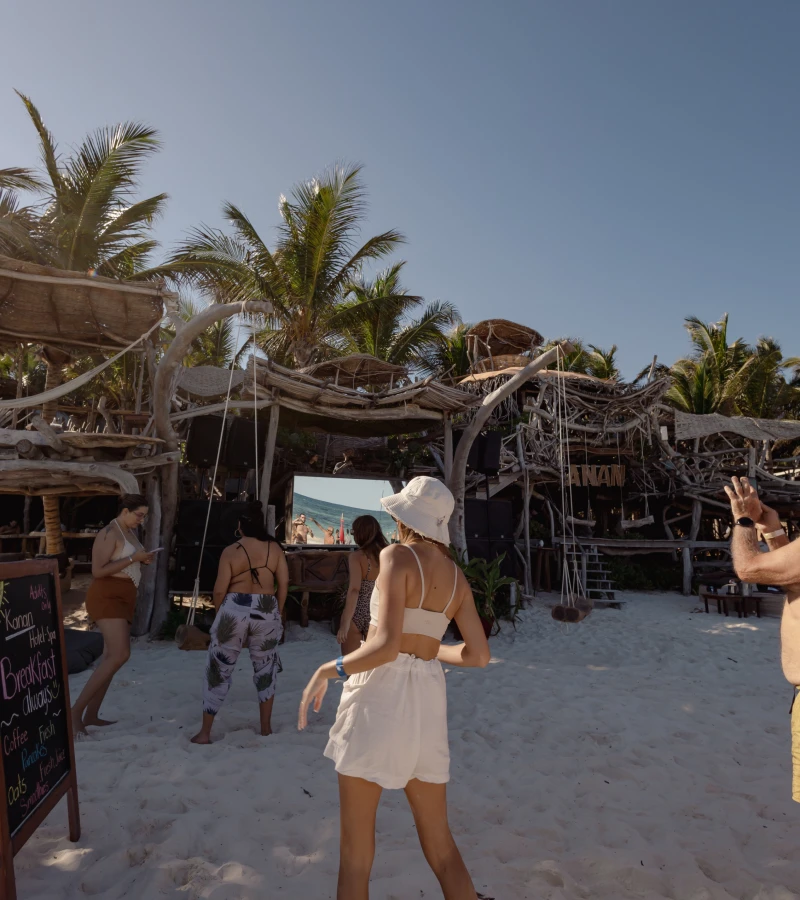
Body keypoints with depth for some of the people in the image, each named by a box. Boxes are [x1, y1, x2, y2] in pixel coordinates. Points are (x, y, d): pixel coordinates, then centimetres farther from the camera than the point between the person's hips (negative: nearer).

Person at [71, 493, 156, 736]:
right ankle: (76, 712, -11)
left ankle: (91, 715, 17)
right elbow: (98, 571, -21)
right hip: (106, 597, -10)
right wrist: (133, 558, -21)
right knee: (120, 655, -19)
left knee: (111, 655, 10)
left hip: (123, 597, 10)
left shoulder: (130, 533, 14)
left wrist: (143, 561, 5)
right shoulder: (109, 534, -14)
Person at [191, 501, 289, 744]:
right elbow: (284, 582, 1)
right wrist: (278, 612, 12)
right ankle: (266, 728, 23)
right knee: (265, 668, 17)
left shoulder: (230, 551, -4)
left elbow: (220, 589, -6)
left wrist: (219, 612, 11)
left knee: (219, 669, 10)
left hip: (234, 611, -2)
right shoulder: (275, 548, 2)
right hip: (266, 612, 2)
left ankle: (205, 732, 14)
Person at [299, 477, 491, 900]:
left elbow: (387, 645, -21)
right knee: (439, 841, 18)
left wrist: (327, 670, -9)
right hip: (427, 701, 6)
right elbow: (479, 655, 8)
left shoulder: (397, 556, -11)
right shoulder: (458, 577, 8)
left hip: (378, 693, -6)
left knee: (356, 843, 9)